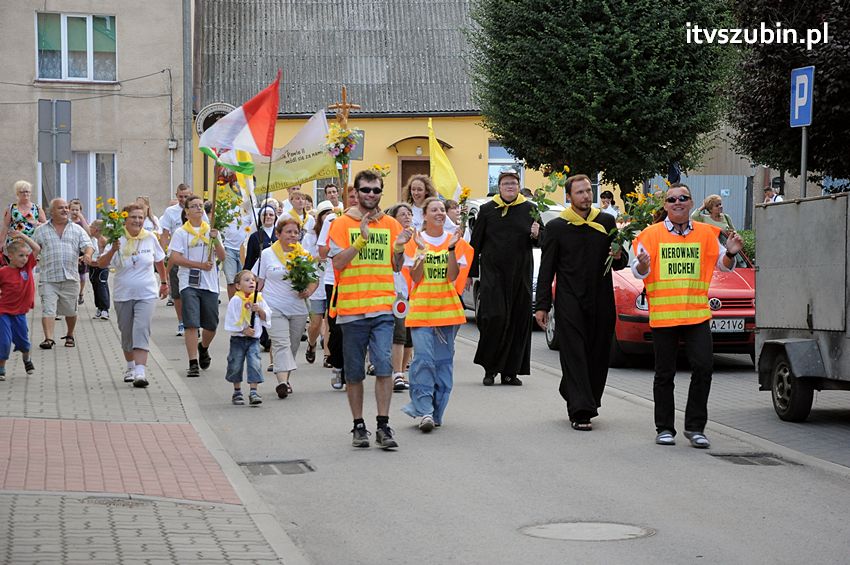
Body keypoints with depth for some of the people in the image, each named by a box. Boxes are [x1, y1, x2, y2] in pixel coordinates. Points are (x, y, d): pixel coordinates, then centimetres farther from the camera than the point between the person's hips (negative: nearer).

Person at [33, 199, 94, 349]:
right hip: (48, 279, -2)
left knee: (71, 311, 11)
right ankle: (48, 338, -18)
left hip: (70, 278, 2)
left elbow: (88, 245, 0)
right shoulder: (41, 231, 8)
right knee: (48, 310, -13)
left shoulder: (77, 230, 10)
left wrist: (87, 254, -20)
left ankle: (70, 335, 30)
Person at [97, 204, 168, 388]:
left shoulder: (150, 238, 0)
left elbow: (159, 261, 16)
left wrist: (164, 282, 22)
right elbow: (101, 264, -13)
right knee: (126, 333, 12)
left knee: (142, 331, -15)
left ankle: (140, 372, -22)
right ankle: (130, 367, 33)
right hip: (123, 295, 1)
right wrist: (112, 250, -29)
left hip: (146, 294, -1)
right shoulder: (118, 240, -6)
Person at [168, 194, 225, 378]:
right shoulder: (181, 232, 1)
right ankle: (193, 364, -9)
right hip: (189, 284, -3)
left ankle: (203, 348, 40)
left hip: (210, 284, 3)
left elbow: (222, 257, 5)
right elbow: (175, 258, -7)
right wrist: (200, 265, -13)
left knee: (211, 325, 9)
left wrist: (215, 239, -12)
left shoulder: (211, 230, 10)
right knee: (191, 324, -11)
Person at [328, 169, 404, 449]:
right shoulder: (342, 224, 1)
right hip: (352, 308, -1)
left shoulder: (391, 224, 10)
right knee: (354, 372, 6)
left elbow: (396, 267, 13)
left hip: (383, 308, 1)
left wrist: (399, 249, -7)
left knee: (383, 364, -11)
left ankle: (383, 425, -6)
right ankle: (358, 426, 17)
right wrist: (362, 239, -18)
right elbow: (338, 263, -8)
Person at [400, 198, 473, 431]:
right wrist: (422, 251, -15)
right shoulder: (415, 241, 3)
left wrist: (451, 249, -15)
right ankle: (424, 411, -16)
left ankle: (435, 412, 12)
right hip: (421, 308, -2)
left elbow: (453, 276, -4)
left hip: (447, 308, 2)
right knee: (424, 358, -14)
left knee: (444, 361, 4)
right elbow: (415, 278, -4)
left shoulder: (454, 240, 6)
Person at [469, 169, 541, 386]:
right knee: (494, 317, -12)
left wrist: (536, 234, -13)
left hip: (520, 275, 2)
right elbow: (475, 243, 6)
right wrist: (471, 272, 2)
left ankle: (510, 371, 10)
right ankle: (490, 368, 3)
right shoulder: (487, 210, 5)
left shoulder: (529, 209, 7)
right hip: (492, 274, -2)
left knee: (518, 322, 2)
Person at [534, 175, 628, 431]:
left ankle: (578, 403, 21)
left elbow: (620, 264, 15)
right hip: (570, 302, -3)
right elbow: (546, 269, 4)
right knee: (575, 355, -8)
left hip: (601, 303, 3)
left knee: (598, 355, 7)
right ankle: (580, 412, -11)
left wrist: (618, 258, -10)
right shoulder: (556, 227, 1)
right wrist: (542, 305, -1)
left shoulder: (607, 222, 8)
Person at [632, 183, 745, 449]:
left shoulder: (706, 233, 8)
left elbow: (723, 265, 12)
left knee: (703, 367, -7)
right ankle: (664, 429, 16)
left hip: (697, 314, 1)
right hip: (662, 315, -1)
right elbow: (638, 271, -1)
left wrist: (730, 253, -9)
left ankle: (695, 427, 4)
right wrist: (643, 264, -24)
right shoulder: (652, 234, 2)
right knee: (664, 374, 6)